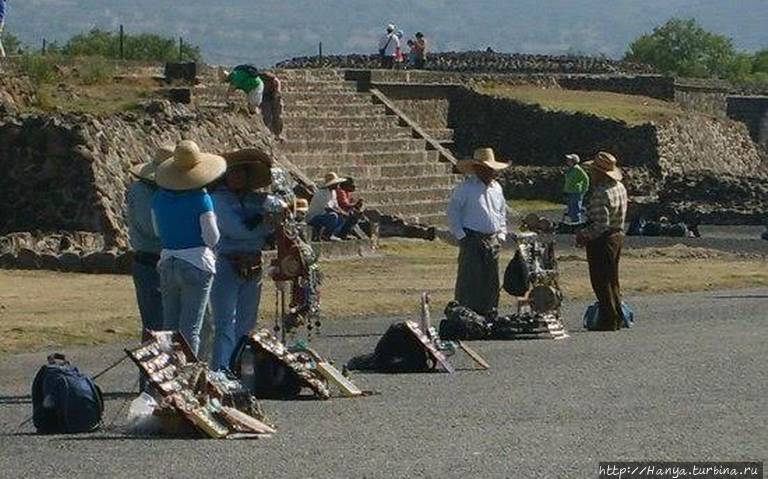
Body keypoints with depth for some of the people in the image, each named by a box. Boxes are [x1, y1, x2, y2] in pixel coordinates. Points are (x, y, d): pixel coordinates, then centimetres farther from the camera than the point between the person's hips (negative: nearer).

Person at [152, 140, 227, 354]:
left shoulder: (159, 198, 4)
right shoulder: (200, 199, -12)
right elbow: (212, 238, -10)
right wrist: (213, 220, 8)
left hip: (167, 264, 5)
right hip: (196, 265, -5)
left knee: (169, 327, 12)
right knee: (190, 328, -4)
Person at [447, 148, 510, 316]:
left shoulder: (496, 188, 14)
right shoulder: (465, 188, -6)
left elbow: (502, 213, 24)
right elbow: (452, 212, -6)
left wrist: (502, 234, 14)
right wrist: (461, 236, -10)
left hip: (493, 240, 6)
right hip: (472, 240, -6)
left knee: (491, 282, 8)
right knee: (470, 280, -9)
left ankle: (488, 314, 15)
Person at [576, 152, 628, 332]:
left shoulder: (601, 194, -23)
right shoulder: (620, 188, 7)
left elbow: (601, 224, -26)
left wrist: (583, 235, -12)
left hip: (602, 241, -10)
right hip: (618, 236, 10)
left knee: (601, 283, -2)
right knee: (612, 280, 18)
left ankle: (608, 321, 0)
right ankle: (617, 318, 24)